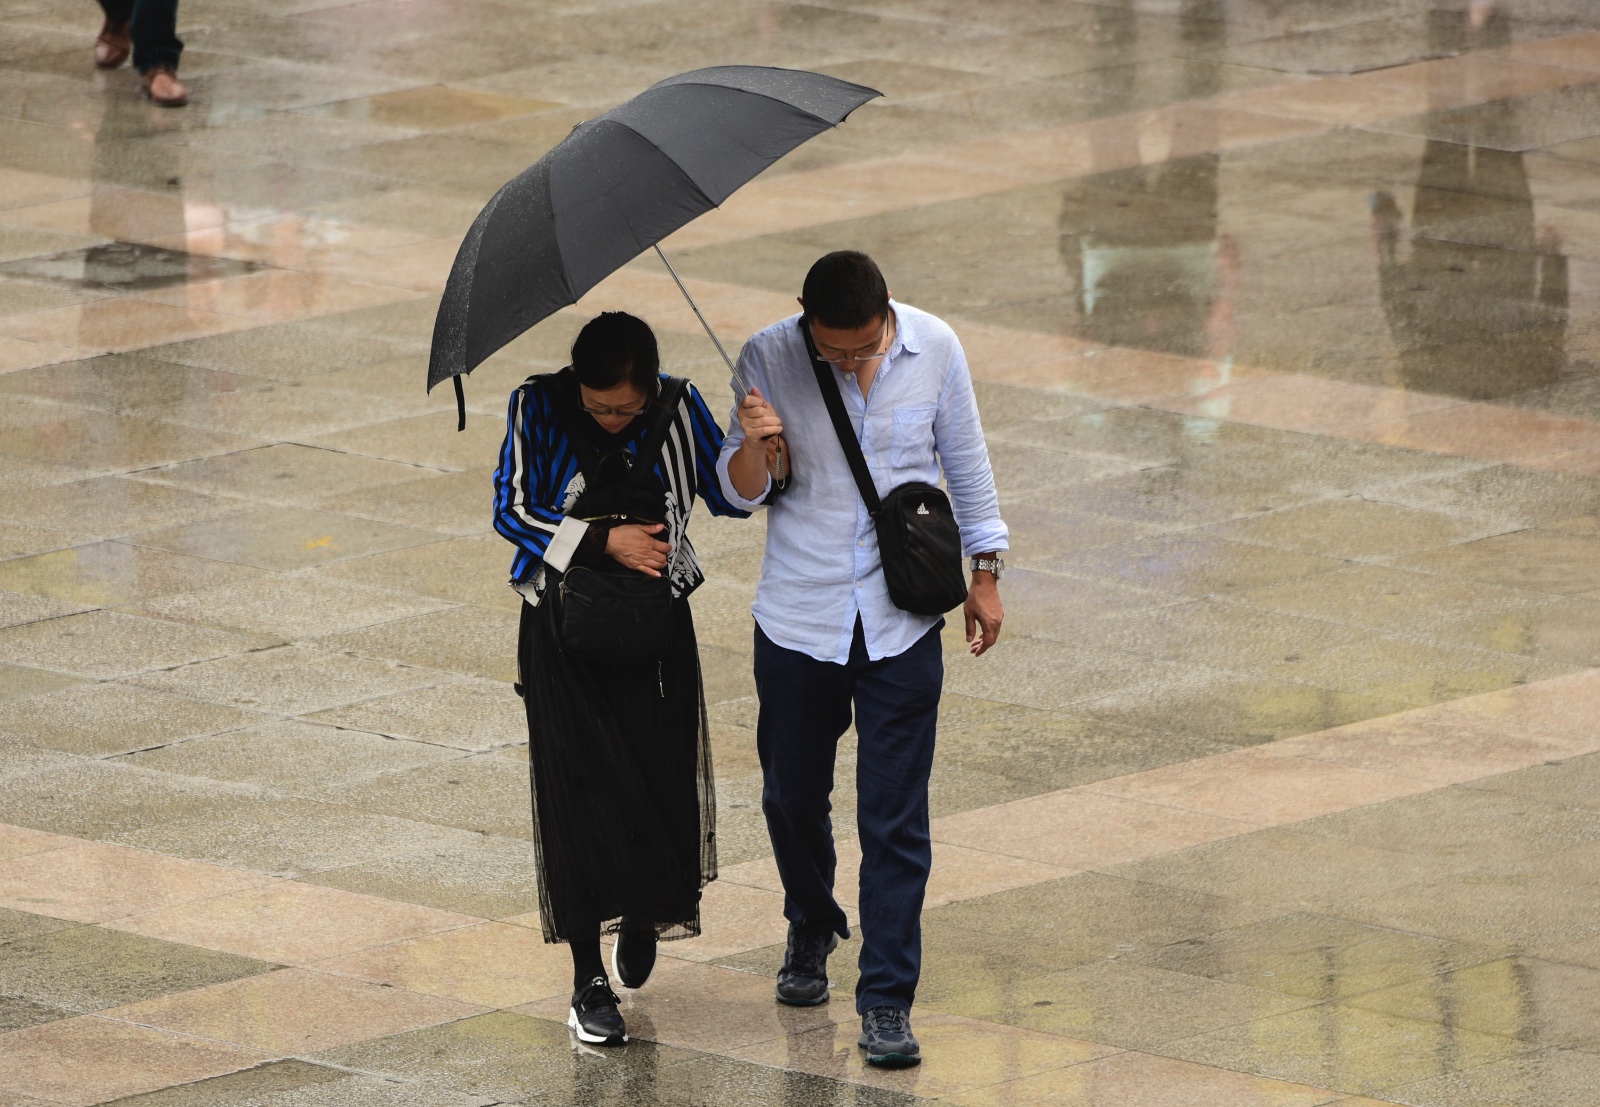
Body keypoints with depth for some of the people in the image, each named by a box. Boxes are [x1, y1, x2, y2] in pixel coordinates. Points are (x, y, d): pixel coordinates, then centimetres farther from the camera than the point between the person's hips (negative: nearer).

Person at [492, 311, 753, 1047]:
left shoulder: (679, 410, -5)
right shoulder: (538, 408, -9)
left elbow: (729, 496, 1)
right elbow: (511, 511, -7)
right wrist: (604, 541, -17)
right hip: (564, 626, -1)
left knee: (662, 779, 1)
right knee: (578, 787, -5)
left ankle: (646, 913, 34)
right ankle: (589, 979, 1)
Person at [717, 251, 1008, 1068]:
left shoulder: (934, 350, -7)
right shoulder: (768, 359, -10)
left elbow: (965, 459, 8)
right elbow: (741, 495, -5)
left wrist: (985, 571, 12)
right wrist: (753, 446, -27)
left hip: (901, 623, -1)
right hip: (798, 619, 1)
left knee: (895, 816, -4)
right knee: (792, 794, 14)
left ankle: (887, 1000, 1)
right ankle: (811, 931, 43)